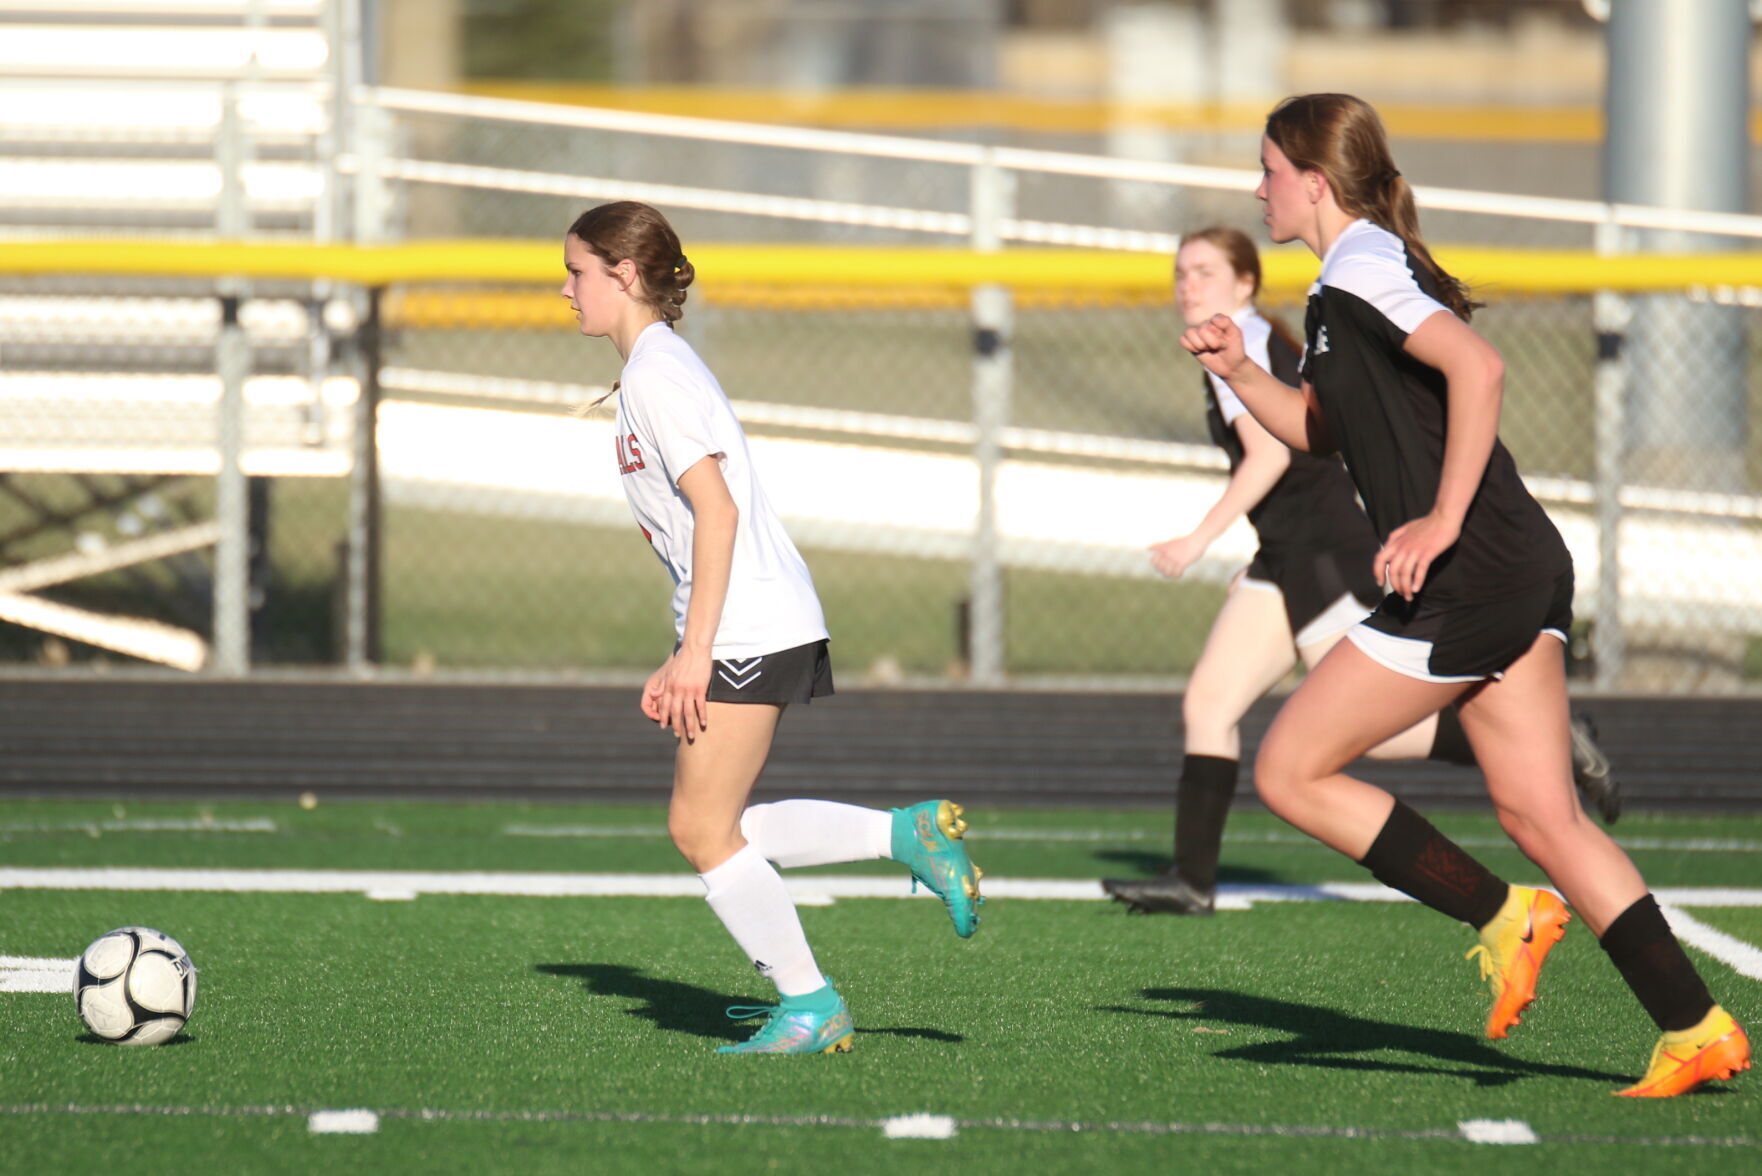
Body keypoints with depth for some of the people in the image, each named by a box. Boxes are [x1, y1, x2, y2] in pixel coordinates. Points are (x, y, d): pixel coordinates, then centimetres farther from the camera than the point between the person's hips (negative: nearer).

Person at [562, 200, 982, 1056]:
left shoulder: (656, 374, -12)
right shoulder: (652, 368, 18)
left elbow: (717, 511, -20)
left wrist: (694, 650, -20)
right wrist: (683, 659, 20)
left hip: (747, 627, -10)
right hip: (746, 625, 10)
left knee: (703, 828, -4)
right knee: (711, 828, 10)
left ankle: (810, 1005, 3)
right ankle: (906, 835, 11)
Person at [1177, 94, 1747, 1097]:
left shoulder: (1362, 271, -10)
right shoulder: (1346, 286, 21)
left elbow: (1478, 367, -26)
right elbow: (1322, 429, 33)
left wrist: (1443, 521, -25)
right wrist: (1241, 373, 17)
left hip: (1466, 583, -10)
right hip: (1523, 575, 10)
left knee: (1290, 772, -1)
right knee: (1544, 819, 6)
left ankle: (1503, 916, -2)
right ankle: (1697, 1029, -1)